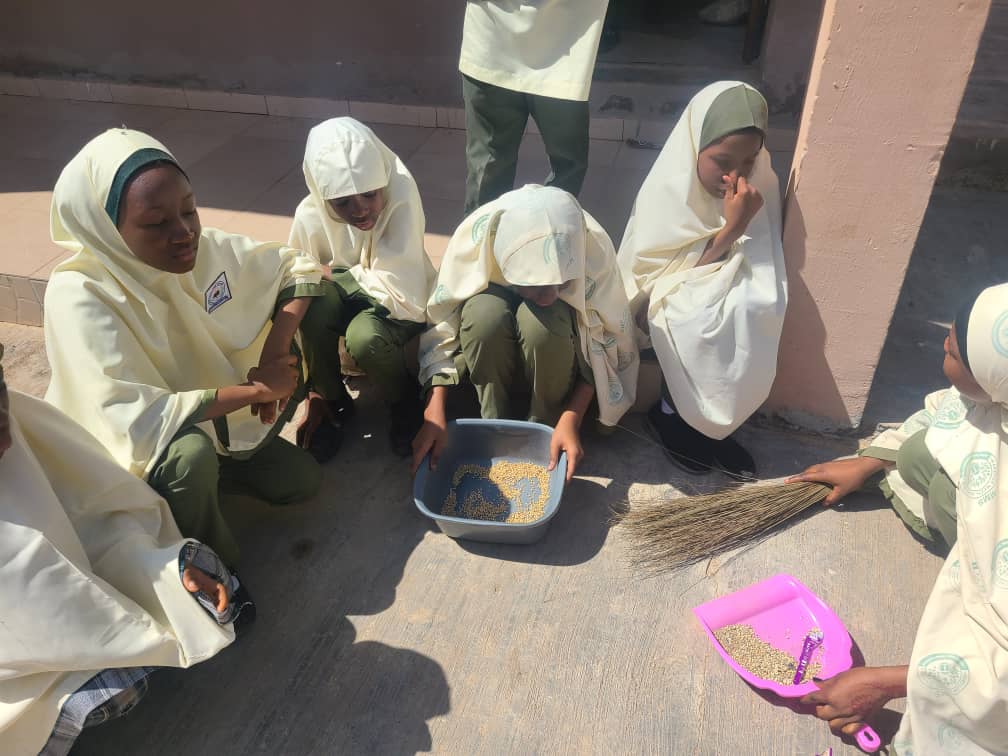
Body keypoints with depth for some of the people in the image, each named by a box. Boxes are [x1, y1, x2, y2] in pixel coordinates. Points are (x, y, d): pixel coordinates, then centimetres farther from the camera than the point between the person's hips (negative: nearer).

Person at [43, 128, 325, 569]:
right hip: (134, 453, -5)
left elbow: (300, 266, -3)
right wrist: (257, 389, -29)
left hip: (214, 420, 6)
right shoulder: (79, 295, -30)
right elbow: (137, 422, -38)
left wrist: (274, 353, -18)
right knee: (189, 450, -36)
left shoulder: (206, 248, -15)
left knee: (302, 481, -6)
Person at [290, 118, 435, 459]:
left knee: (364, 337, -35)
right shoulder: (310, 216, -19)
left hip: (399, 306, -2)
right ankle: (333, 398, -6)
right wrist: (314, 391, -12)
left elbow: (405, 295, -28)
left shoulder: (402, 201, -27)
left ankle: (404, 401, -1)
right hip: (348, 298, 3)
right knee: (314, 301, -31)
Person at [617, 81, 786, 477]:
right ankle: (674, 413, -7)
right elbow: (664, 278, -22)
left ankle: (709, 419, -7)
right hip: (667, 304, -4)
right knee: (703, 319, -33)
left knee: (756, 308, -25)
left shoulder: (760, 186, -10)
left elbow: (765, 283, -1)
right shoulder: (668, 191, -22)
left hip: (725, 296, 5)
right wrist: (730, 229, -30)